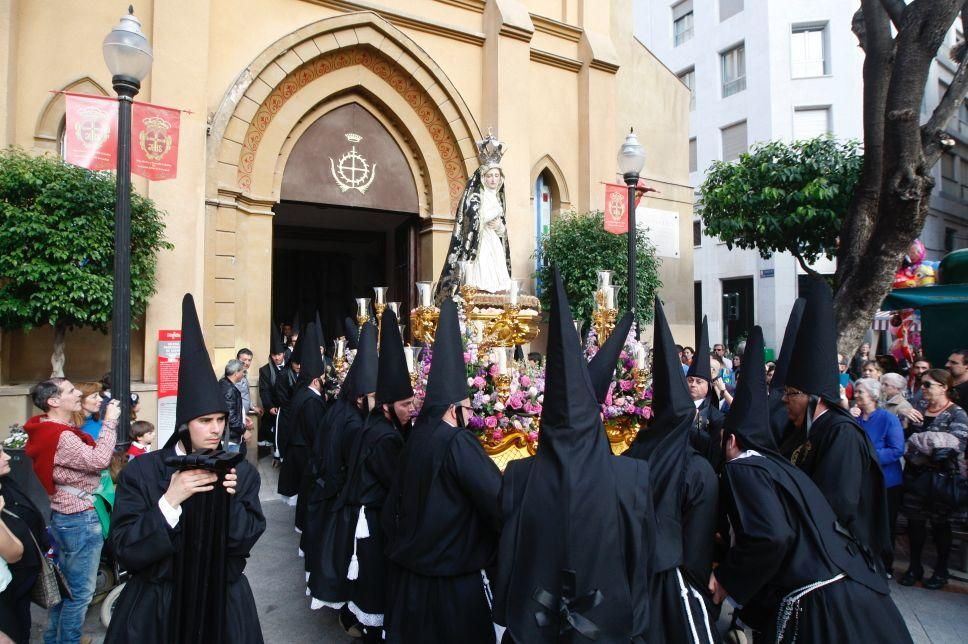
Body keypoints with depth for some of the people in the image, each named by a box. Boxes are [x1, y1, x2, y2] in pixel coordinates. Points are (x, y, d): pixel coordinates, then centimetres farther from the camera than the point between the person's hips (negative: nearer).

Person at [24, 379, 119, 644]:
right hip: (79, 520, -11)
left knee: (63, 584, 24)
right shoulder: (61, 437, -24)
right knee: (80, 591, 3)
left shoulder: (47, 430, 8)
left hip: (61, 515, 11)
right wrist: (109, 422, -21)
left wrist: (108, 421, 0)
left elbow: (85, 457, 8)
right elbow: (98, 460, -28)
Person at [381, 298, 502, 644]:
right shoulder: (458, 443, -22)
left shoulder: (417, 437, 1)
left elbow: (395, 502, 10)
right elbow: (499, 499, -24)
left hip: (409, 566, 8)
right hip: (453, 574, -7)